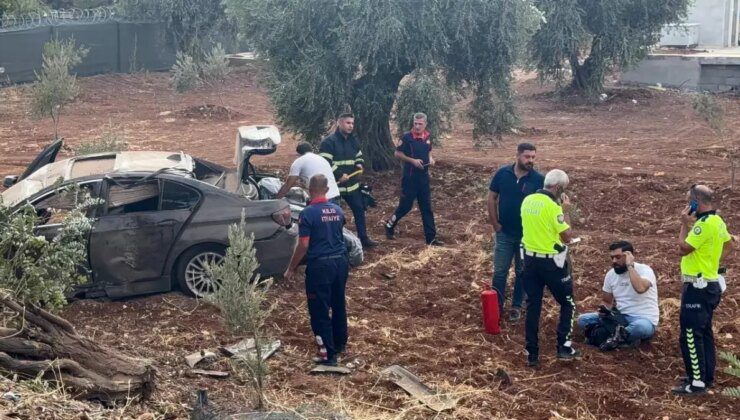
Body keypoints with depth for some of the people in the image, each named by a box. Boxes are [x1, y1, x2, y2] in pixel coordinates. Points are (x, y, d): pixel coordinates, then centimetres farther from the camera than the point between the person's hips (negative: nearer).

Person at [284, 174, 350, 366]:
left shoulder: (308, 213, -15)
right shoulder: (337, 210, 6)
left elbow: (303, 246, -16)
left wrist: (291, 268, -5)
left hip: (320, 265, -7)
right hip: (340, 261, 7)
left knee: (320, 310, 1)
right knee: (339, 305, 20)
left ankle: (328, 354, 2)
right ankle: (339, 344, 34)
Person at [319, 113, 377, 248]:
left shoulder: (354, 140, 10)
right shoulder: (328, 142, -14)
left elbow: (359, 157, 22)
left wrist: (359, 166, 0)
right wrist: (339, 175, -22)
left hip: (352, 184, 7)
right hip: (334, 185, -7)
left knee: (359, 209, 12)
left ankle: (363, 238, 24)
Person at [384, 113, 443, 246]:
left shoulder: (427, 137, 5)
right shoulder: (407, 137, -12)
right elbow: (397, 153, -8)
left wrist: (430, 159, 0)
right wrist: (412, 160, -18)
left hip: (424, 176, 6)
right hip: (410, 177, -5)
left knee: (426, 208, 6)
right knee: (405, 205, 2)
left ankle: (431, 238, 9)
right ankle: (389, 225, 26)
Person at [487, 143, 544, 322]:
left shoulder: (538, 179, -11)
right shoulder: (502, 173, -7)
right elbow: (492, 198, 1)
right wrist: (495, 223, -2)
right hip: (504, 233, 1)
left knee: (522, 272, 12)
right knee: (500, 271, 7)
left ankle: (517, 306, 26)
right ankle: (496, 306, 19)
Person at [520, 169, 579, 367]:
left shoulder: (527, 200, 3)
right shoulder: (552, 206, -19)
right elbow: (567, 236, -15)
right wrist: (565, 210, -6)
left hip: (530, 259, 6)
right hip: (552, 262, -6)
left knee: (533, 306, 10)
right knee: (567, 303, 13)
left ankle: (532, 353, 12)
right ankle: (564, 347, 11)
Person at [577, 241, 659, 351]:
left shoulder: (644, 270, -14)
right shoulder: (611, 274, 5)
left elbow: (640, 288, -37)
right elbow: (607, 301, 16)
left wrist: (630, 265, -27)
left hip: (644, 320, -7)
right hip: (620, 317, 7)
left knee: (640, 327, -44)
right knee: (583, 319, -10)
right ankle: (625, 336, -24)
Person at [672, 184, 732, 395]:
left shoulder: (704, 224, -21)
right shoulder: (718, 221, 10)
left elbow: (683, 249, -20)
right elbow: (728, 244, 27)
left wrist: (685, 224, -12)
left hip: (698, 287, -10)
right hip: (709, 284, 10)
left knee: (690, 334, -7)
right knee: (704, 332, 17)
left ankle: (697, 382, -6)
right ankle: (706, 375, 24)